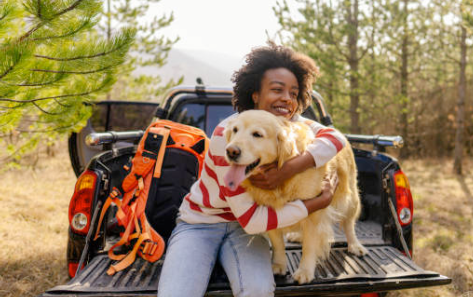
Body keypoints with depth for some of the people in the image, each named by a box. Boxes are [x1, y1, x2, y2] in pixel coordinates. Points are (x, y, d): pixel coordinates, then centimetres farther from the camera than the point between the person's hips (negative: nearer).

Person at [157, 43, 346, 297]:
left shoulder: (289, 123, -6)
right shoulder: (228, 135, -25)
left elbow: (336, 137, -23)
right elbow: (250, 219, -26)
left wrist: (290, 168, -36)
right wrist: (320, 201, -23)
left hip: (243, 229, 4)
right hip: (199, 224, -3)